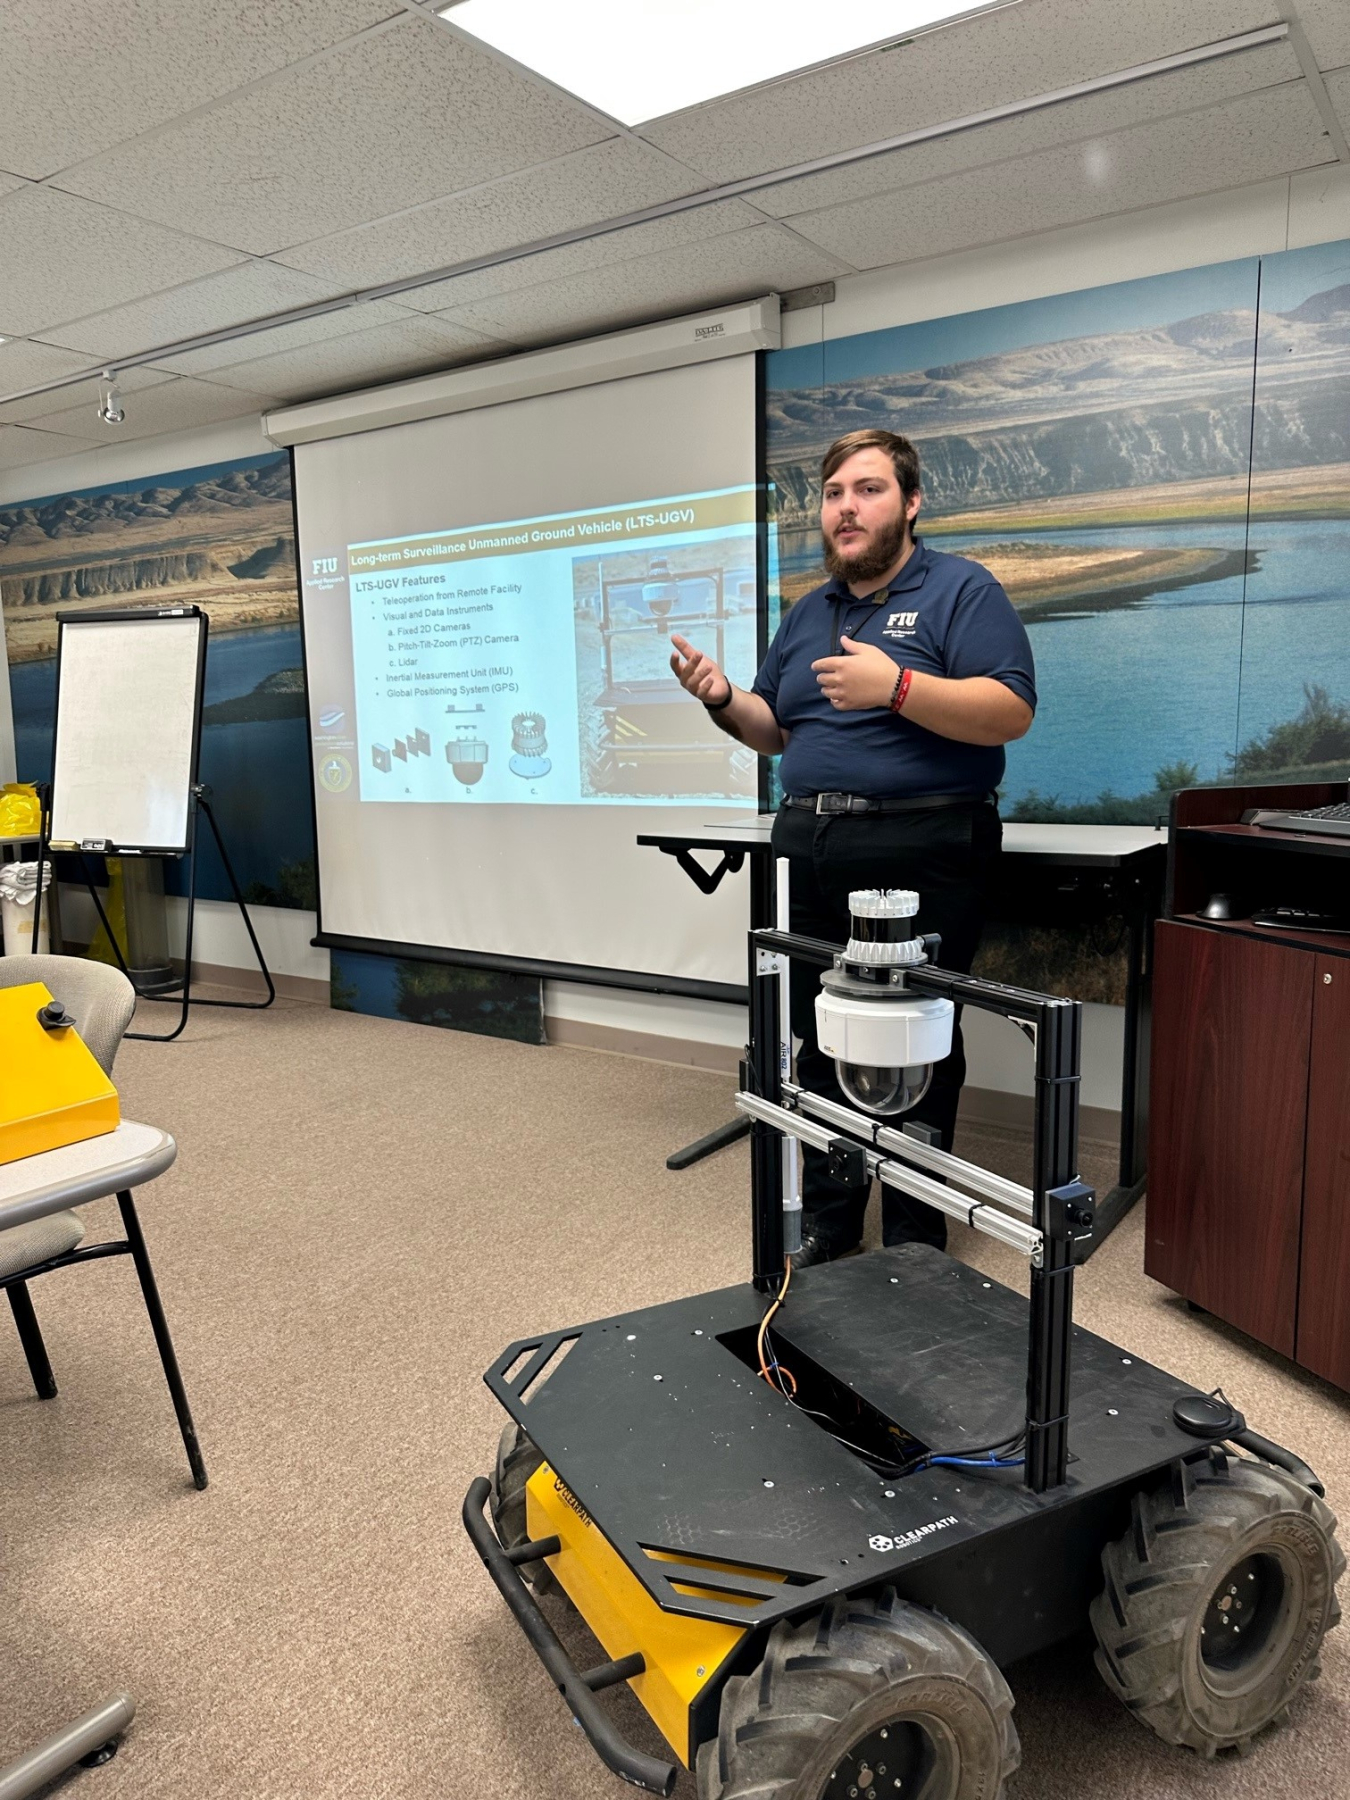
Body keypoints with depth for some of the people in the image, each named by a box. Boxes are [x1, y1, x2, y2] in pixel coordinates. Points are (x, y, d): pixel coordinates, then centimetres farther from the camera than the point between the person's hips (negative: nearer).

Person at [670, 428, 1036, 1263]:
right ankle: (827, 1225, 26)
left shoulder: (962, 590, -2)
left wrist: (896, 687, -25)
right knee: (822, 1047, 12)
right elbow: (774, 731, 21)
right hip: (812, 853, 7)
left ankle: (914, 1241, 17)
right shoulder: (807, 614, 18)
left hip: (920, 857, -6)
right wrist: (724, 699, 1)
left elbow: (1012, 711, -14)